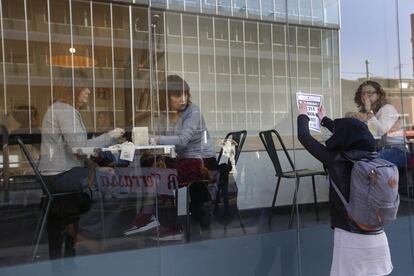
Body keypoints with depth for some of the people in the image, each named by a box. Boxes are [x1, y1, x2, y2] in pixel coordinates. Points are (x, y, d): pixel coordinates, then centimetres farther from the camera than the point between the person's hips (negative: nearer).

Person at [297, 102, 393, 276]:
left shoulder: (335, 160, -15)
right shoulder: (371, 156, 0)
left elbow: (304, 137, -4)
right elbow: (350, 134, 19)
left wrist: (303, 116, 15)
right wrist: (325, 120, 33)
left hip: (350, 236, -5)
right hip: (377, 235, 5)